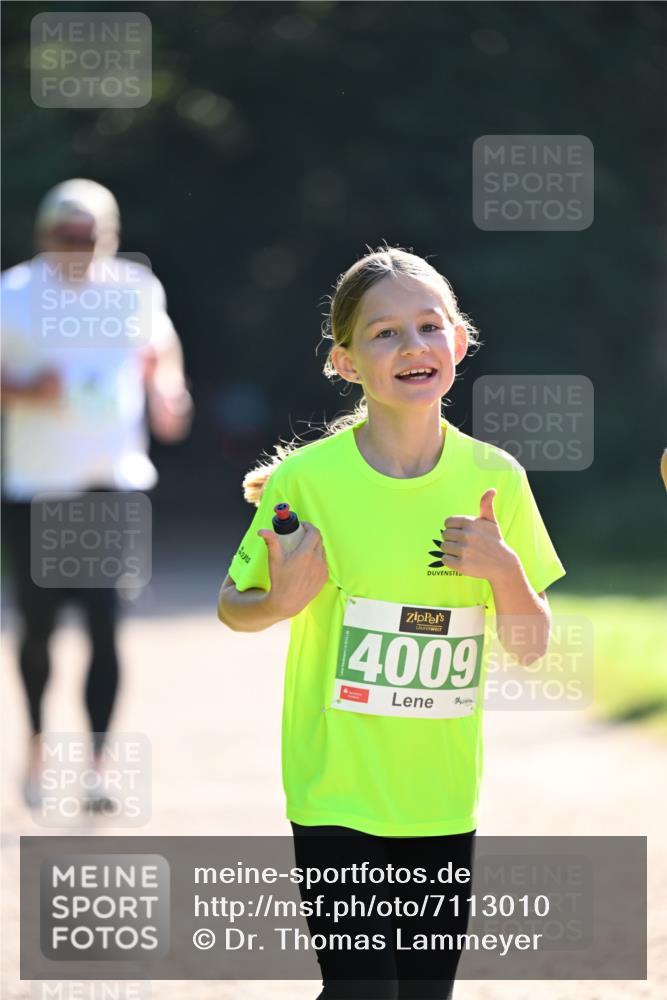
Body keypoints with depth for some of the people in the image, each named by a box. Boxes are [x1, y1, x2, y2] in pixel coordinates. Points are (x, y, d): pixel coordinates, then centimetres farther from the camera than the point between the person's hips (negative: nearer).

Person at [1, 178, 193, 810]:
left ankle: (99, 766, -6)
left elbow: (161, 351, 19)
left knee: (104, 625, -9)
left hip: (114, 481, 0)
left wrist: (165, 391, -1)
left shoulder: (135, 291, 3)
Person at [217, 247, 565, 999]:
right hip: (336, 791, -4)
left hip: (443, 800, 4)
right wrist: (281, 602, -19)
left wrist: (505, 569, -14)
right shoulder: (306, 479, -10)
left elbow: (529, 647, 5)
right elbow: (232, 606, 2)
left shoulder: (494, 480, -1)